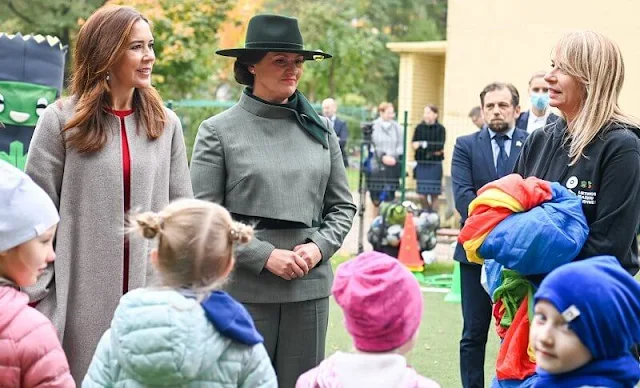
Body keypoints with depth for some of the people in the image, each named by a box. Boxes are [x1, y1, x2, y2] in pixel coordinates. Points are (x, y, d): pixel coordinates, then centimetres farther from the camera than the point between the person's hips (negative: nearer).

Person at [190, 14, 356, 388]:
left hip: (310, 288, 3)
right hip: (243, 290, -3)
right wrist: (266, 255, -13)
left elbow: (343, 206, 13)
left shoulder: (320, 130, 9)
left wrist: (318, 247, -6)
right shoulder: (219, 131, -2)